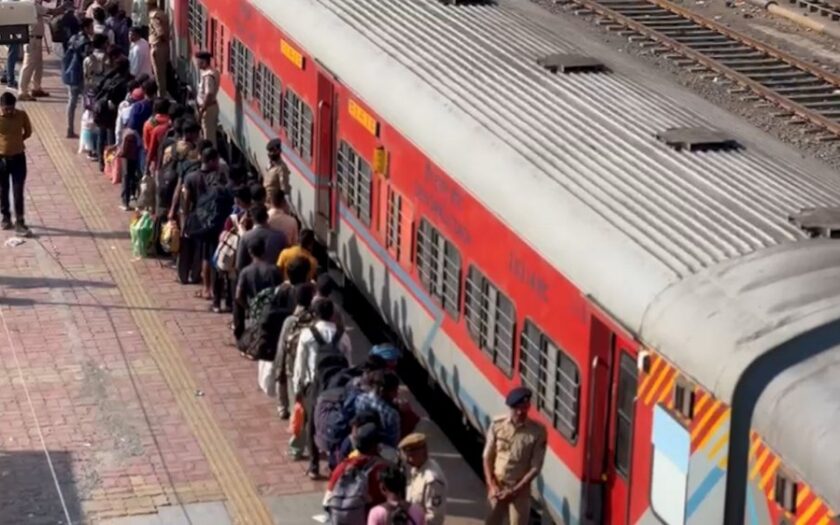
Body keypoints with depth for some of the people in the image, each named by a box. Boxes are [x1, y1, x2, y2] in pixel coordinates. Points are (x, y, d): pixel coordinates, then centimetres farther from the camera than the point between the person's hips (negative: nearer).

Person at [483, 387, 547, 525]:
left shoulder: (538, 431, -13)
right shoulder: (497, 425, -6)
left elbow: (535, 467, -11)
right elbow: (488, 458, 1)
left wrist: (514, 491, -16)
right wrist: (492, 485, -10)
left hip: (520, 490, -2)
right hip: (497, 487, 2)